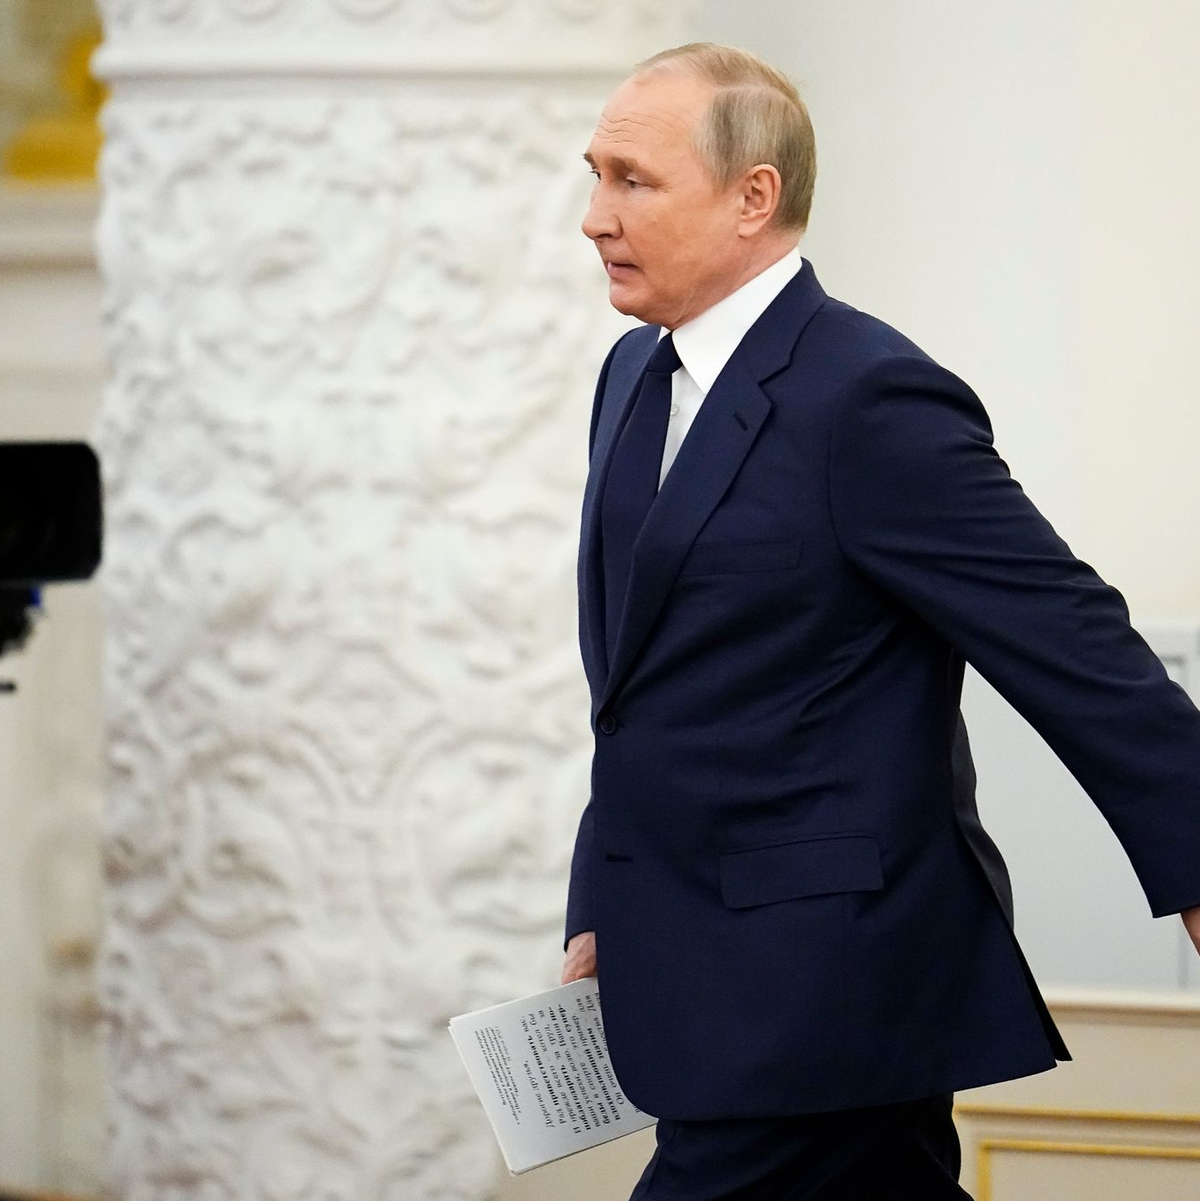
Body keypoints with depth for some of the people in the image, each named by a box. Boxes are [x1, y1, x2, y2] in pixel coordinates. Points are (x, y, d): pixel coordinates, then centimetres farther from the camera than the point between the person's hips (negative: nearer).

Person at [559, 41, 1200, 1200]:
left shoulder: (869, 399, -16)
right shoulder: (637, 374, 11)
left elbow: (1076, 653, -16)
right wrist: (603, 922, 17)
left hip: (821, 993, -9)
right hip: (710, 974, 9)